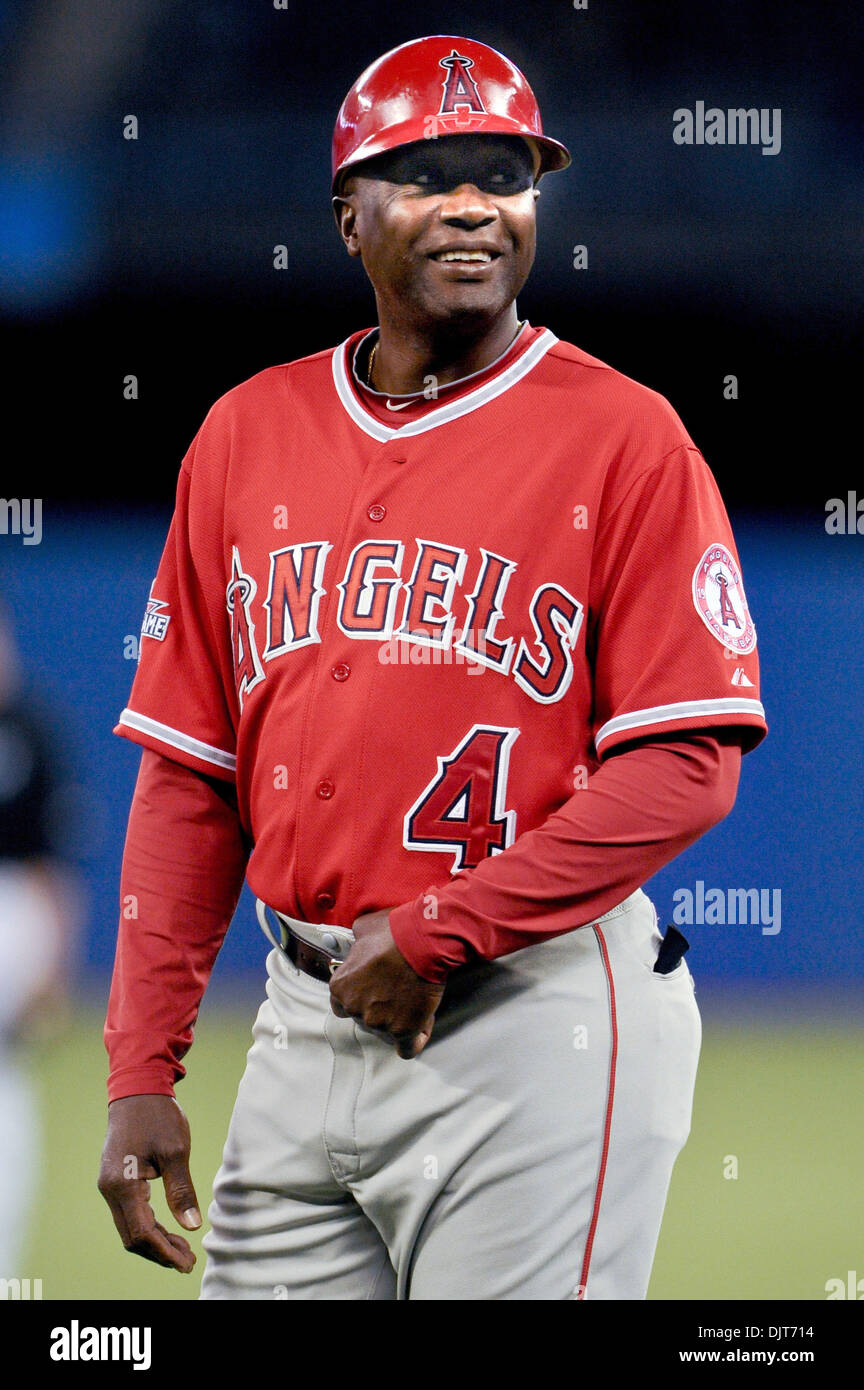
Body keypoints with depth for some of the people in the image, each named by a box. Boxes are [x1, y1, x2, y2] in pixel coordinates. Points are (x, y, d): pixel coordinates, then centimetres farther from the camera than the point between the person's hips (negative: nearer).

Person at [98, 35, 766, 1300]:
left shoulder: (622, 438, -3)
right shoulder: (248, 435, 11)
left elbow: (687, 766, -10)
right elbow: (189, 775, 12)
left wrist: (439, 931, -15)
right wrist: (141, 1073, 5)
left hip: (536, 1018, -5)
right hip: (307, 1019, 5)